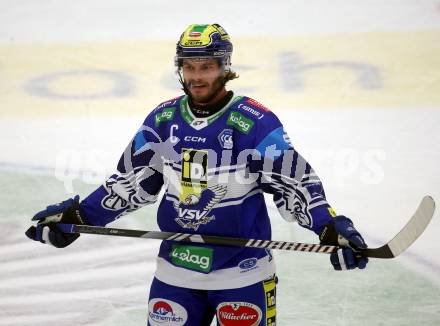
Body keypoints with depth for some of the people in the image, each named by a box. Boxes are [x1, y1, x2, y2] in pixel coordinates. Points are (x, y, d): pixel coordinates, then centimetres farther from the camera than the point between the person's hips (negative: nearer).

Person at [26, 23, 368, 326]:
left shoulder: (255, 122, -12)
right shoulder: (162, 120, 2)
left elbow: (295, 183, -11)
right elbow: (131, 183, 11)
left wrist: (330, 227, -25)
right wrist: (77, 215, 5)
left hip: (242, 274, -4)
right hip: (175, 272, 4)